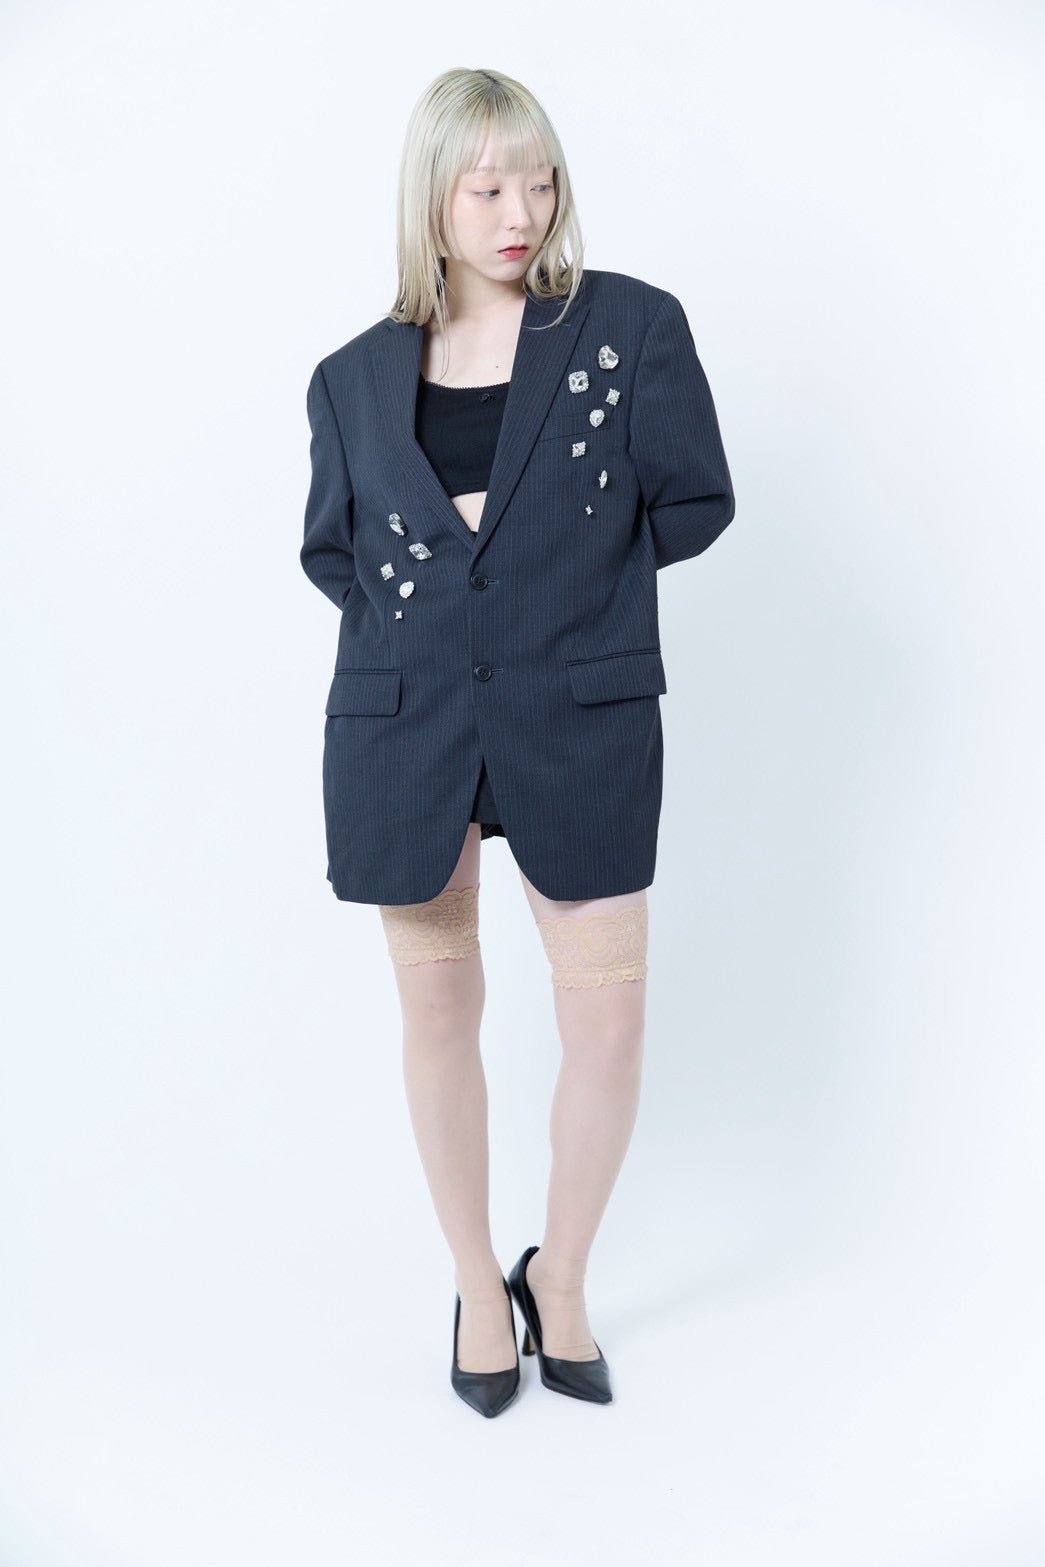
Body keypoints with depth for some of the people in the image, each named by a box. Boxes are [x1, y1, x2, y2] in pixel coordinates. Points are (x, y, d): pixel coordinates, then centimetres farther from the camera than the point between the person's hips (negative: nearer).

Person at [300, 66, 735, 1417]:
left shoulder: (633, 325, 2)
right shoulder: (354, 377, 8)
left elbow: (694, 503, 2)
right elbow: (329, 551, 14)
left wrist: (559, 562, 0)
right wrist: (426, 596, -1)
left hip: (582, 720, -1)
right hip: (403, 722, 2)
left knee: (609, 1016, 0)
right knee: (437, 1008, 9)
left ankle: (560, 1276, 27)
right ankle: (476, 1285, 31)